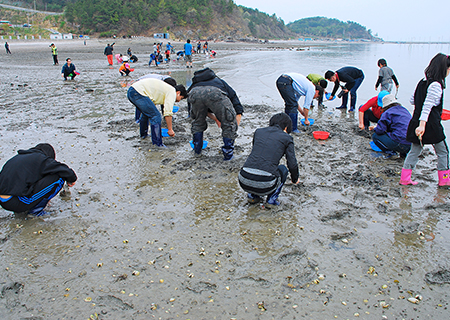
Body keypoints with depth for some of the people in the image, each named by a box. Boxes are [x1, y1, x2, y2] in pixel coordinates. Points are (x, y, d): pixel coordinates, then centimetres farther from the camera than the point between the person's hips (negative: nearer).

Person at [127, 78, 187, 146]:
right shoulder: (172, 92, -2)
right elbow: (168, 112, -13)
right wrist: (170, 129, -7)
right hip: (138, 93, -11)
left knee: (147, 112, 32)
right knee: (156, 116, -9)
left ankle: (143, 134, 50)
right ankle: (158, 145, -6)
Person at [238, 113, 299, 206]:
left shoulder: (258, 132, 18)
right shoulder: (287, 138, 8)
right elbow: (292, 165, 7)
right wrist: (295, 179, 29)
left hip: (244, 182, 3)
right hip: (265, 185, -3)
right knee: (283, 169, 29)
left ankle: (252, 195, 25)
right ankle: (272, 198, 16)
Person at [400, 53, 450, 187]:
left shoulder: (423, 82, 8)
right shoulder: (436, 85, -16)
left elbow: (412, 100, 17)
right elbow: (427, 106, -24)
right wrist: (422, 125, -28)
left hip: (416, 122, 8)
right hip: (431, 125, -7)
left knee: (415, 150, 12)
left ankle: (404, 178, 9)